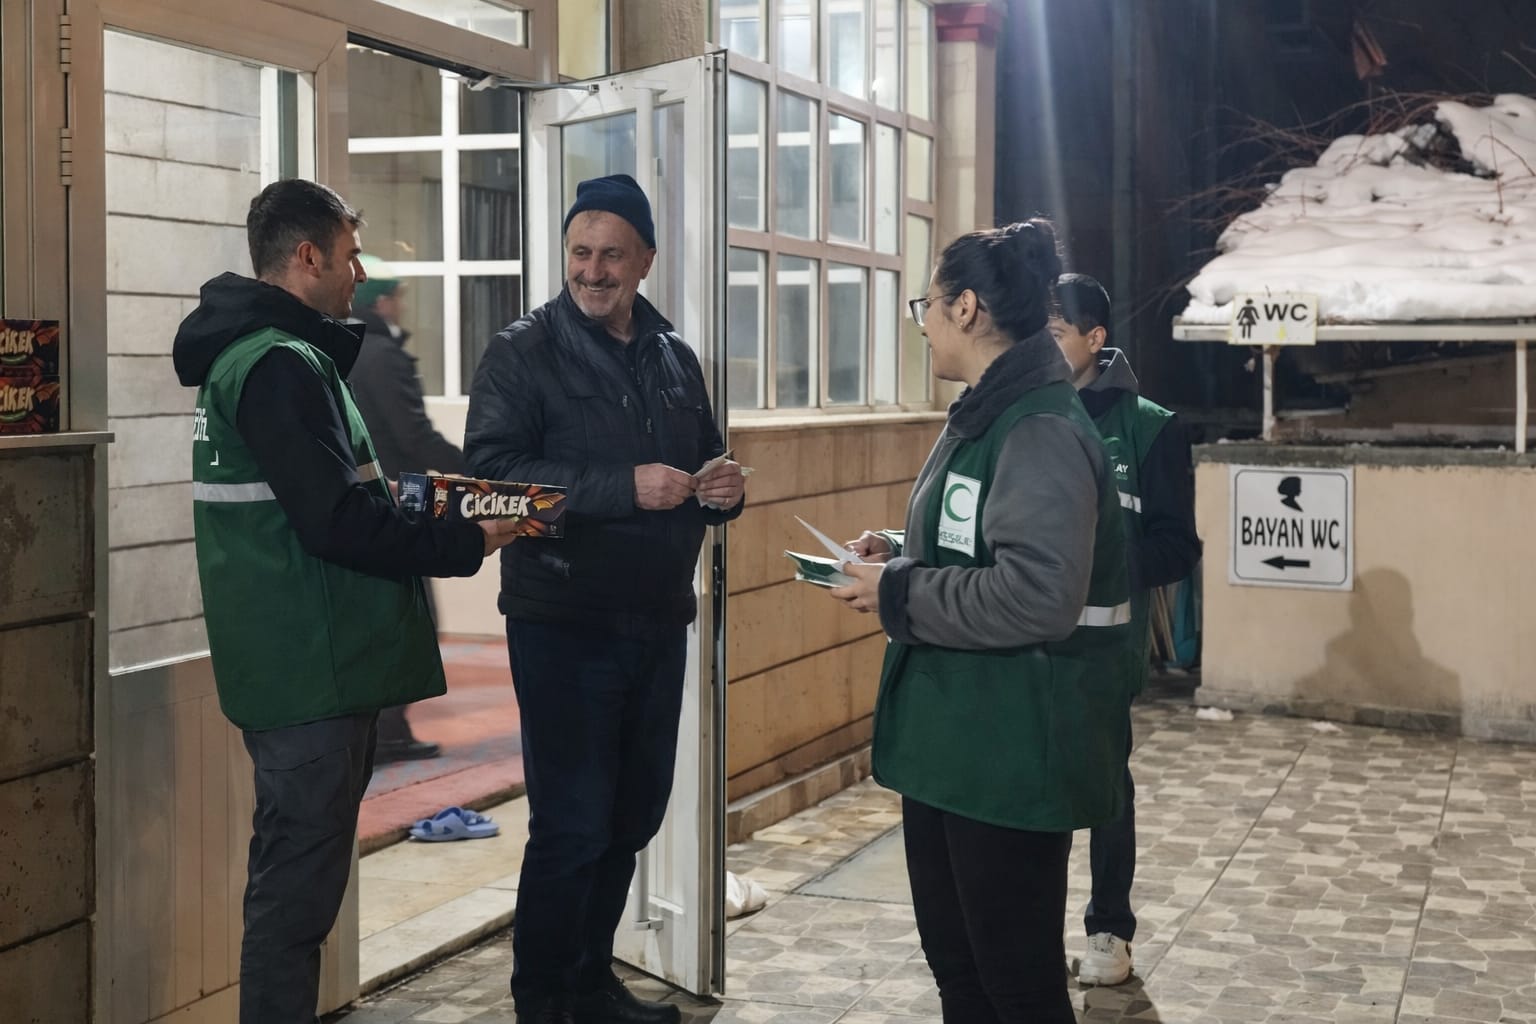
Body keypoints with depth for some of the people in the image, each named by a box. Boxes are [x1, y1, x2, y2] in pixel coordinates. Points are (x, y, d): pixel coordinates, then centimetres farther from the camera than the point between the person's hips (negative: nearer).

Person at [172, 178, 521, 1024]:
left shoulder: (244, 352, 15)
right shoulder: (283, 365, -17)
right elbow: (337, 526, -22)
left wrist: (399, 497, 12)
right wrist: (467, 544, -13)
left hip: (290, 662, 11)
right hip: (314, 668, -11)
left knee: (291, 878, 19)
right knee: (298, 887, -3)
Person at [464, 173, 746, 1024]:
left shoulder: (674, 358, 11)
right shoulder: (523, 353, -7)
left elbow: (703, 465, 23)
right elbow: (491, 469, -20)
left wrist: (723, 490, -2)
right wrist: (625, 487, -26)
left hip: (657, 624, 6)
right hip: (564, 626, -6)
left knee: (632, 816, 15)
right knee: (571, 824, -2)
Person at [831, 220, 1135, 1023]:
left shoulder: (1042, 432, -20)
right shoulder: (984, 417, 12)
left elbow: (1036, 597, -31)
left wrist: (896, 593, -20)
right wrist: (899, 553, 6)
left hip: (1011, 754, -10)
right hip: (950, 742, 10)